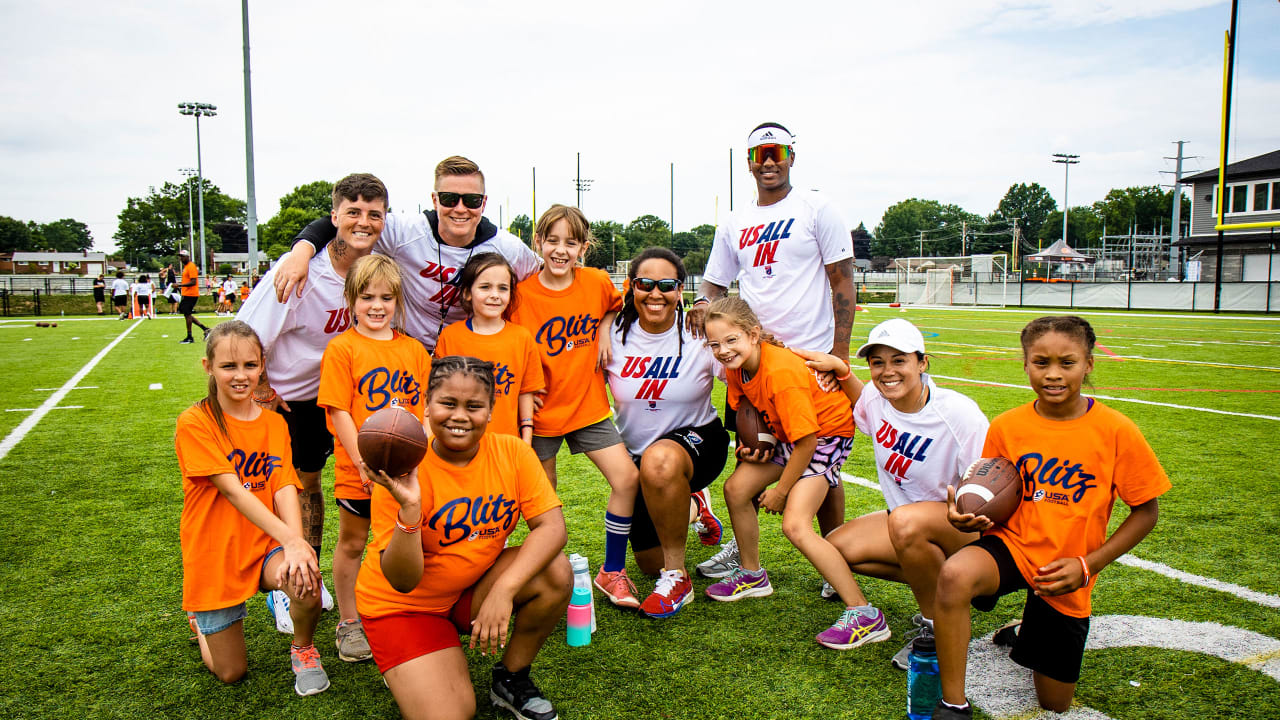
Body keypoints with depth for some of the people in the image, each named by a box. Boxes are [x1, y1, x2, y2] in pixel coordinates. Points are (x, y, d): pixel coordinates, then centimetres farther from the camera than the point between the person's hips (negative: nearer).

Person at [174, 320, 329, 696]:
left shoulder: (274, 423, 1)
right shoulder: (194, 423, -13)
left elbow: (284, 488, -9)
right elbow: (232, 490, -22)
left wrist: (296, 545, -28)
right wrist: (289, 538, -33)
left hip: (266, 543, 3)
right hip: (215, 552, -2)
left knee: (306, 581, -31)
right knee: (230, 673, 5)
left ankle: (303, 649, 2)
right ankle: (202, 618, 37)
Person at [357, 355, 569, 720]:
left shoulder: (512, 452, -13)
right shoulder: (405, 470, -22)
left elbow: (552, 527, -20)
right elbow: (402, 581, -24)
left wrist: (505, 589, -34)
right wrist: (409, 507, -40)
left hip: (475, 587, 4)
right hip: (403, 605, -3)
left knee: (555, 572, -22)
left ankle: (510, 680, 2)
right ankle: (407, 668, 13)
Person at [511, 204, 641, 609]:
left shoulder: (598, 282, -4)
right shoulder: (522, 293, -11)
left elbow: (615, 306, 19)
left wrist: (605, 330, 1)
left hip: (588, 405, 2)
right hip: (541, 409, -2)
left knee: (627, 477, -10)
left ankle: (612, 571, 8)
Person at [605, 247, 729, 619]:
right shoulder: (615, 334, -10)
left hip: (696, 439, -4)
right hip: (636, 454, 4)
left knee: (659, 460, -41)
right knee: (649, 562, 12)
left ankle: (678, 578, -21)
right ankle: (692, 507, 44)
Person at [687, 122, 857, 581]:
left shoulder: (817, 210, 0)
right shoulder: (734, 225, 12)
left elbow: (843, 282, -4)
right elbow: (715, 282, 18)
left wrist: (840, 352, -12)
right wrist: (704, 303, -7)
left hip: (811, 354, -4)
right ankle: (743, 548, 26)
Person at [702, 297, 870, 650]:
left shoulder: (781, 372, -33)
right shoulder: (737, 364, -9)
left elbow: (806, 442, -27)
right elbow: (746, 406, 13)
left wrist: (780, 491, -15)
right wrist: (753, 443, -5)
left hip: (827, 433, -9)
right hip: (785, 433, 9)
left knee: (795, 525, -21)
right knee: (736, 488, 5)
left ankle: (865, 615, -16)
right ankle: (752, 575, 26)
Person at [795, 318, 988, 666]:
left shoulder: (959, 413, -24)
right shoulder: (877, 398, -8)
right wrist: (840, 368, 2)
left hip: (968, 531, -7)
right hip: (910, 523, 7)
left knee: (906, 520, -37)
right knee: (837, 547, -8)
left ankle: (937, 627, -12)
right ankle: (938, 587, 4)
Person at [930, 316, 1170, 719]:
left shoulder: (1116, 432, -11)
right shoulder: (1006, 426, -6)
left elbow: (1146, 510, -3)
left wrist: (1087, 565, -12)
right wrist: (965, 515, -17)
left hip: (1066, 578, 0)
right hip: (1012, 544, 0)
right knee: (954, 575, -38)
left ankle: (1031, 633, 44)